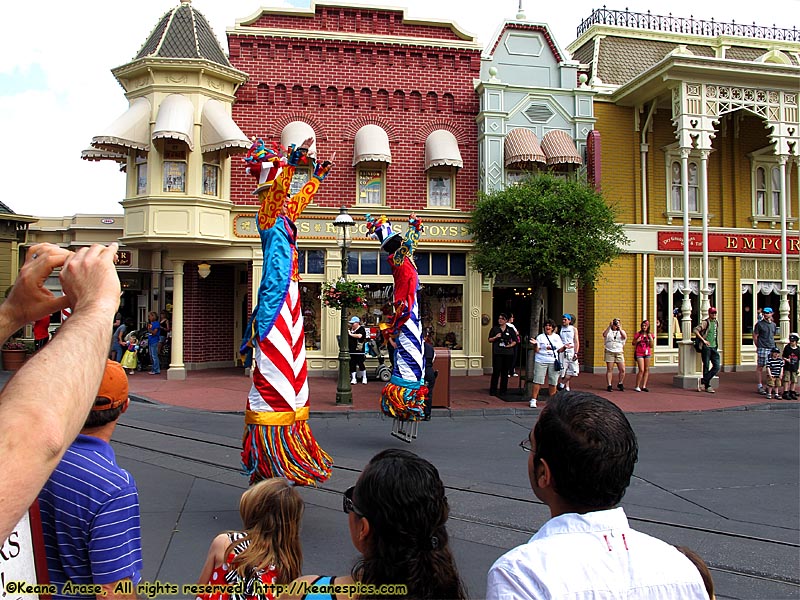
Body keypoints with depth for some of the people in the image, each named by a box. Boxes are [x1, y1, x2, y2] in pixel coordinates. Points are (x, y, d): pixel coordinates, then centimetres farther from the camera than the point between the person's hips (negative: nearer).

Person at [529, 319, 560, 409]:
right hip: (541, 361, -3)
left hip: (553, 362, 3)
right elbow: (536, 350, -2)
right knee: (538, 381, -7)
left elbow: (559, 350, 17)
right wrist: (535, 344, -21)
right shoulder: (540, 337, 4)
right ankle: (533, 400, -4)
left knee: (553, 382, 4)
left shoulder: (557, 337, 14)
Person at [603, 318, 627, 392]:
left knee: (622, 370, -2)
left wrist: (620, 329, -17)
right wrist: (609, 326, -18)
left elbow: (625, 337, -9)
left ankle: (620, 384, 17)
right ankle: (609, 386, 2)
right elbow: (604, 334, -15)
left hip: (619, 353, 2)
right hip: (609, 352, -2)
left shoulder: (622, 331, 12)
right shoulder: (608, 330, 8)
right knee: (609, 370, -2)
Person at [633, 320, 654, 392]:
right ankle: (637, 386, -1)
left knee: (647, 370, 4)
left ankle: (644, 386, 10)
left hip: (647, 353, 4)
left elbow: (651, 346, 6)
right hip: (639, 353, -4)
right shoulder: (638, 334, -1)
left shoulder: (650, 335, 7)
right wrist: (637, 341, -14)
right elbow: (633, 344, 6)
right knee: (641, 370, -10)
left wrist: (651, 338, -7)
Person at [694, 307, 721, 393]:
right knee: (706, 367, -1)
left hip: (714, 347, 7)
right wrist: (703, 340, -20)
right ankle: (707, 386, 7)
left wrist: (716, 344, 20)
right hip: (706, 347, -7)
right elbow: (696, 330, -20)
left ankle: (702, 381, 6)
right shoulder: (705, 322, -8)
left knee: (717, 366, -2)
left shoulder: (716, 322, 14)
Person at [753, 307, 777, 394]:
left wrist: (772, 344, 17)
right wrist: (758, 346, -1)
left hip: (772, 348, 5)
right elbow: (755, 336, 0)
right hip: (762, 348, -5)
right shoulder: (759, 324, -1)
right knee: (760, 367, -4)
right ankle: (760, 386, 2)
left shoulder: (773, 324, 15)